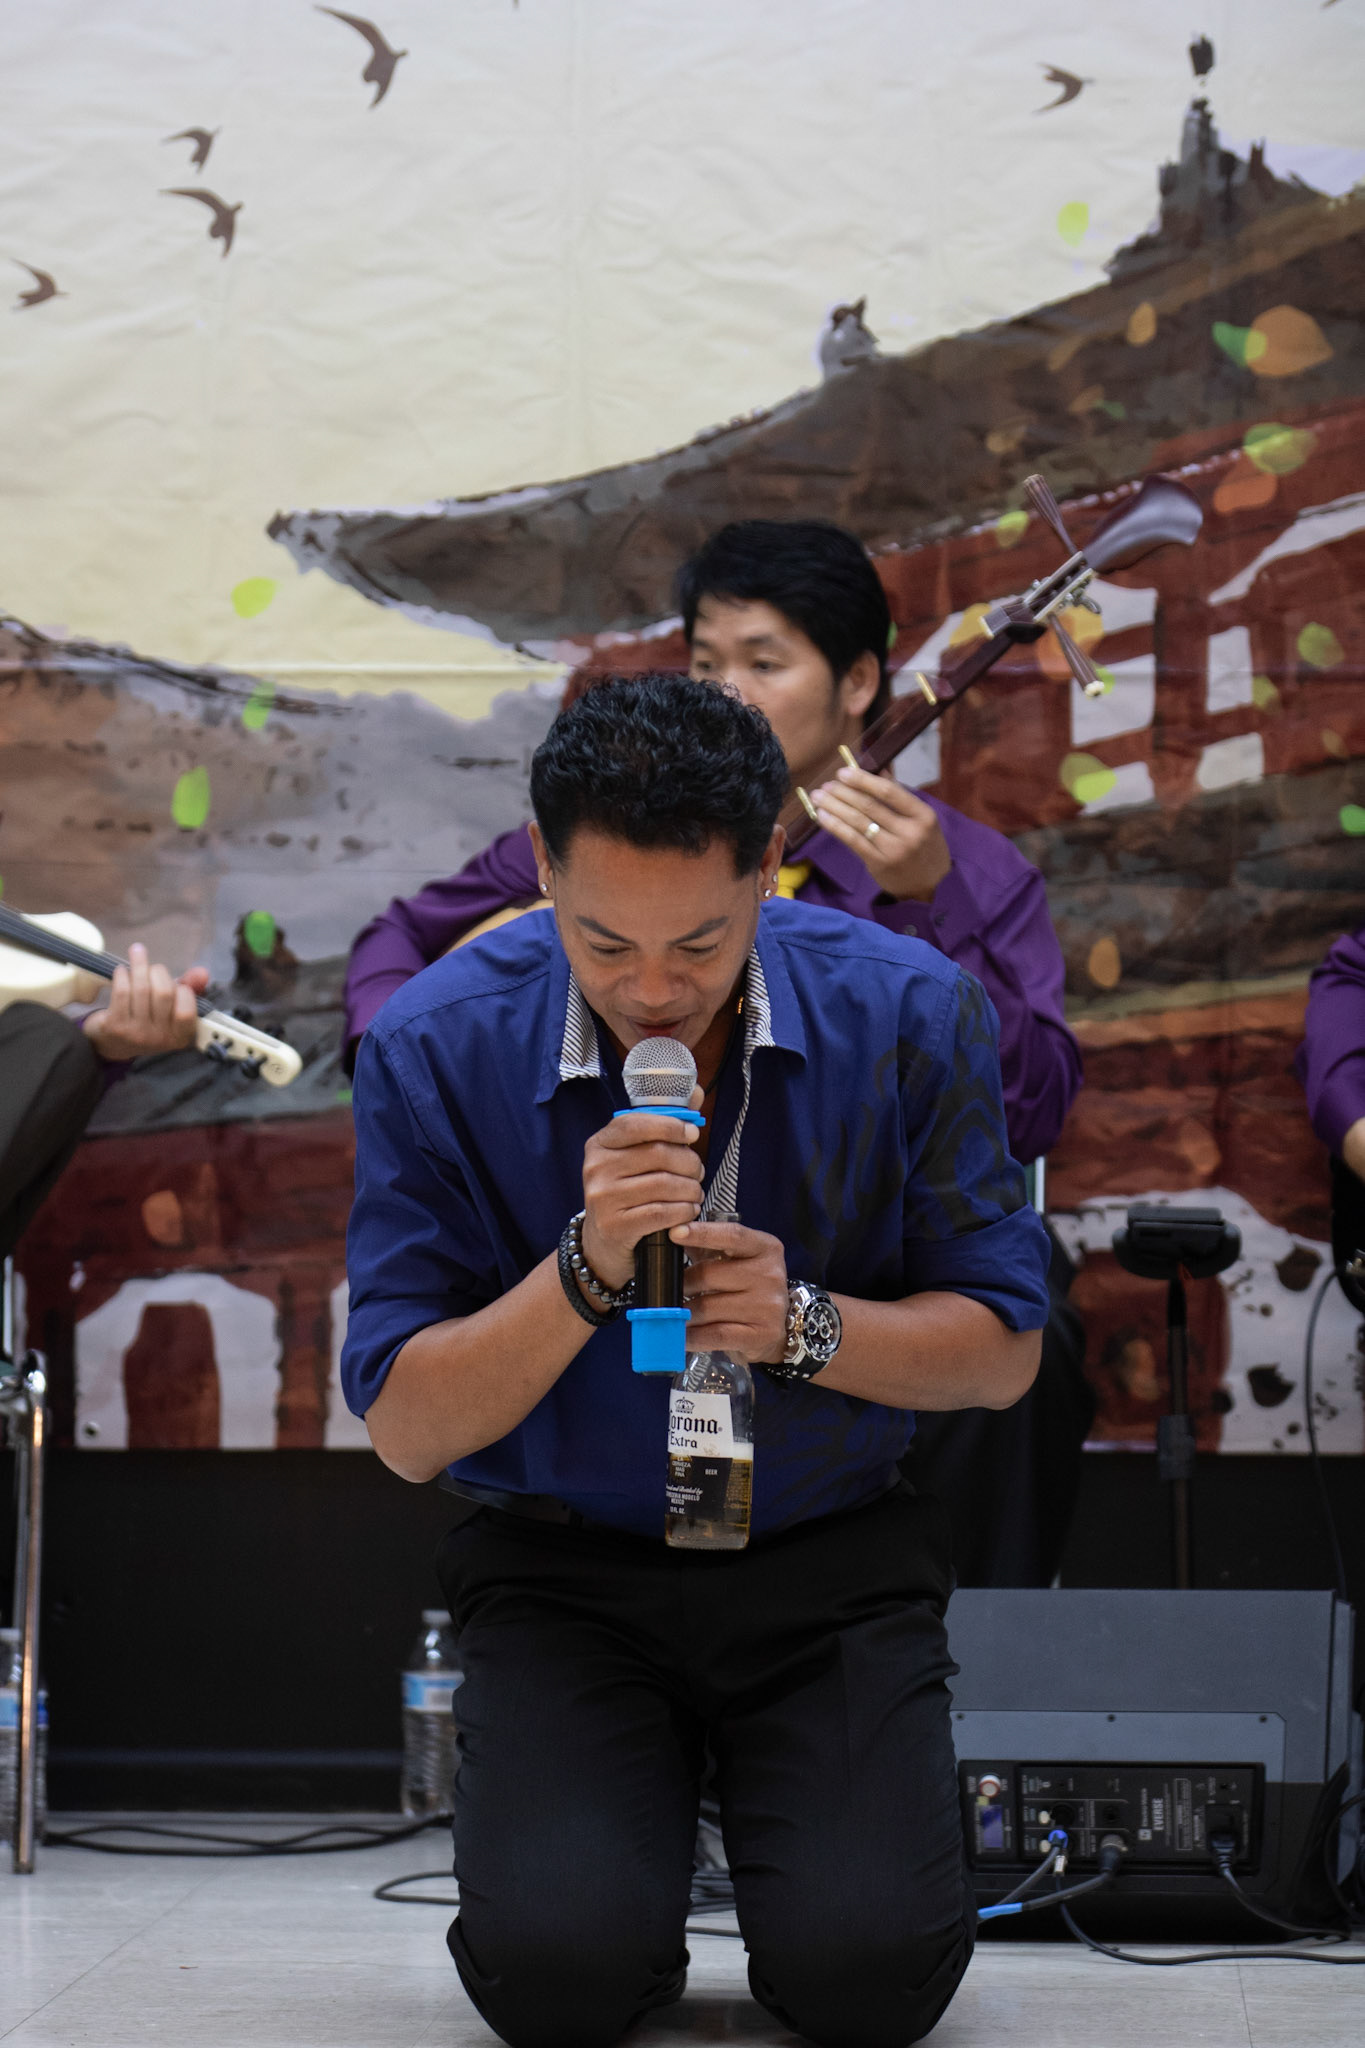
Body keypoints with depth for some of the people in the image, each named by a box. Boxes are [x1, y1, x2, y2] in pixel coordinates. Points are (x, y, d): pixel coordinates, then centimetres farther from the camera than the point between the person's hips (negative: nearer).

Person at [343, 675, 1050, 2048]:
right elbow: (406, 1431, -10)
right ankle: (638, 1812, 14)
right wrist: (587, 1272, -27)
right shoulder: (434, 1047, -12)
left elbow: (1003, 1350, -2)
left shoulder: (908, 1012, -10)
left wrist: (807, 1326, -22)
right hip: (564, 1571, 0)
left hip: (833, 1561, 0)